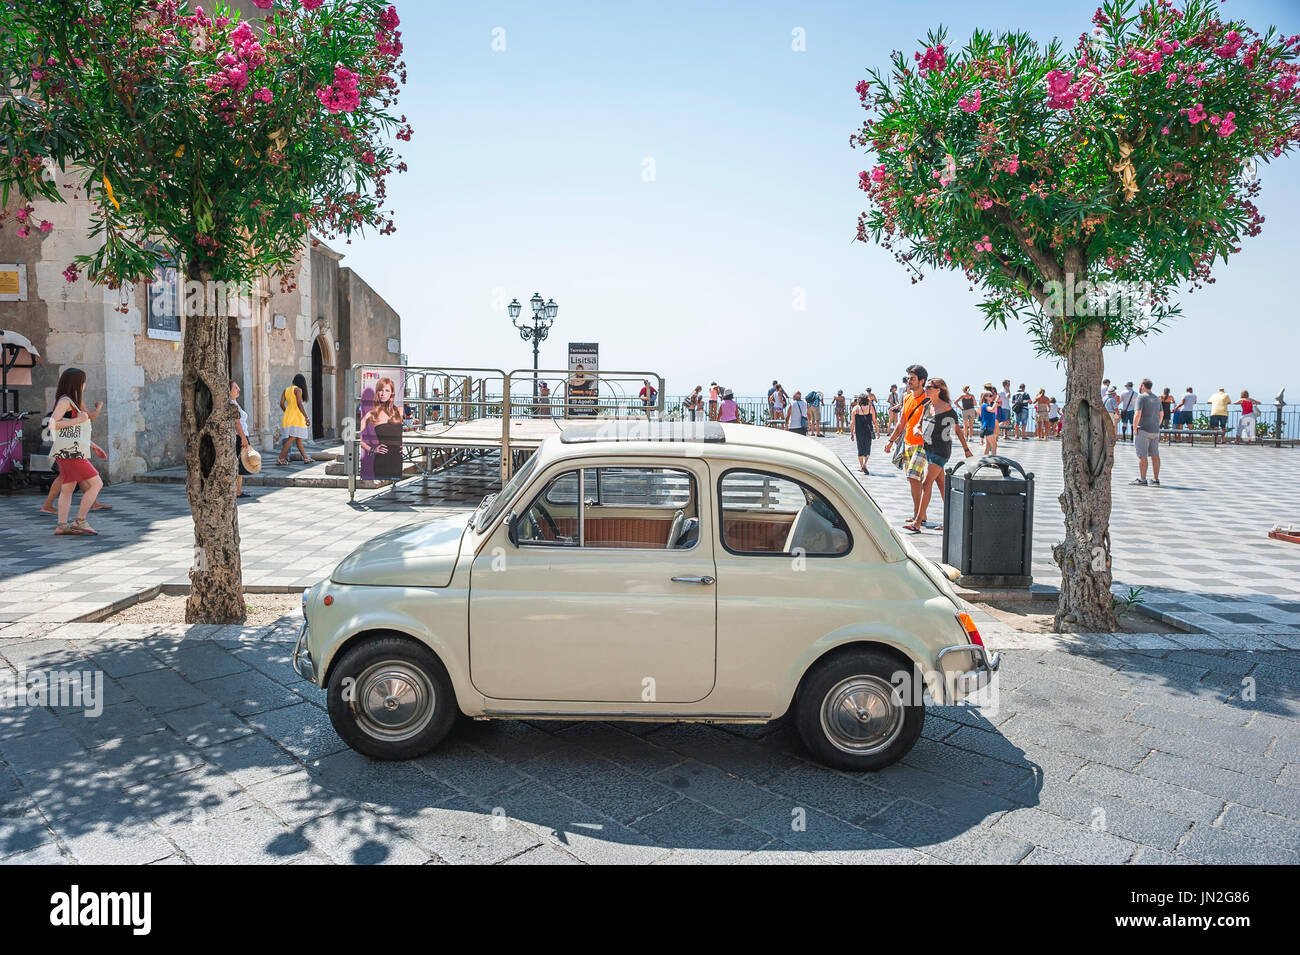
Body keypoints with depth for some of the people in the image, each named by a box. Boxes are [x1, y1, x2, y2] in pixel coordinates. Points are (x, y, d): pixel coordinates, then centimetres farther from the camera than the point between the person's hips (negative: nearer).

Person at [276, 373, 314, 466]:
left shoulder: (286, 390, 15)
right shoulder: (298, 390, -6)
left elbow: (281, 404, 10)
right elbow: (299, 404, -16)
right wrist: (306, 417, -16)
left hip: (288, 416, 8)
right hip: (296, 417, -8)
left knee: (298, 439, 11)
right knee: (292, 438, -10)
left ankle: (306, 458, 15)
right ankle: (280, 459, -15)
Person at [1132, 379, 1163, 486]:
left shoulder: (1141, 397, -11)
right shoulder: (1156, 398, 14)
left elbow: (1138, 414, -19)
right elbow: (1161, 415, 20)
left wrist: (1134, 428, -12)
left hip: (1143, 430, -8)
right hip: (1155, 431, 8)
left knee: (1142, 455, -5)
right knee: (1155, 455, 9)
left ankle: (1142, 479, -5)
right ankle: (1156, 479, 12)